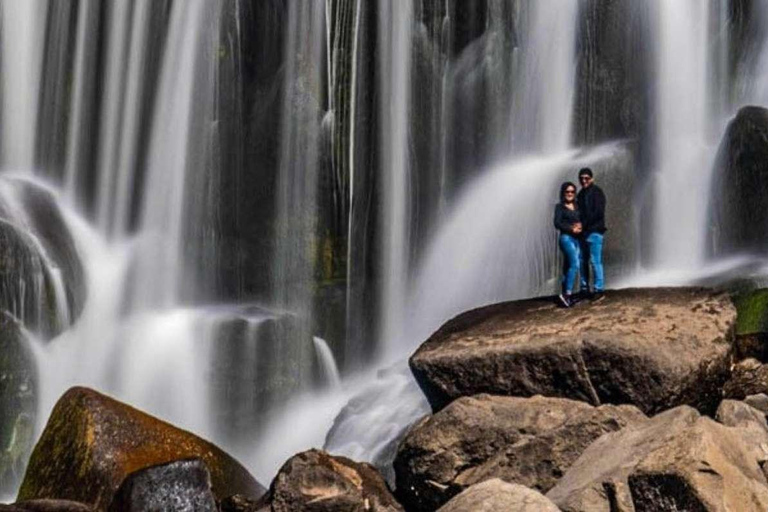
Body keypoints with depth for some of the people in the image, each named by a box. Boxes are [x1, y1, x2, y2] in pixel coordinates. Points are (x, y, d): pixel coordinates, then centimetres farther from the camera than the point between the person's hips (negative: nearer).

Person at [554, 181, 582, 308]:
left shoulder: (577, 207, 16)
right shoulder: (560, 207, 2)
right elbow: (557, 223, -7)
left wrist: (580, 226, -7)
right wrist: (571, 229, -13)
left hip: (577, 239, 6)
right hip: (566, 237, -6)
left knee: (568, 267, 6)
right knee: (574, 264, -20)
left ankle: (565, 295, 9)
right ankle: (567, 293, -22)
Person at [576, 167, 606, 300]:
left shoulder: (596, 192, -4)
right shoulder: (581, 194, 18)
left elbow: (598, 212, -13)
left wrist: (584, 224, -14)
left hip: (594, 231, -7)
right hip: (583, 232, 7)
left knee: (595, 261, -8)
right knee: (583, 261, 8)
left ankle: (599, 289, -3)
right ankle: (585, 289, 15)